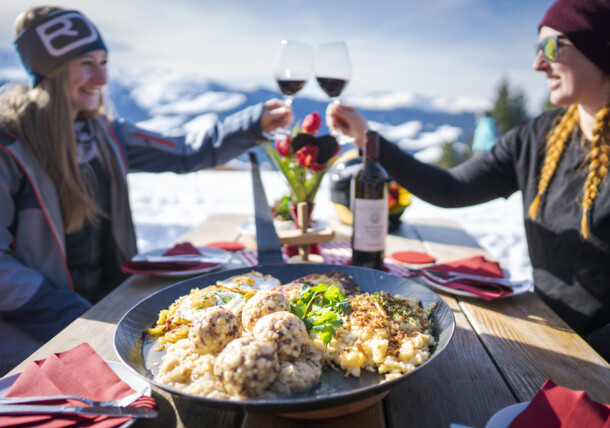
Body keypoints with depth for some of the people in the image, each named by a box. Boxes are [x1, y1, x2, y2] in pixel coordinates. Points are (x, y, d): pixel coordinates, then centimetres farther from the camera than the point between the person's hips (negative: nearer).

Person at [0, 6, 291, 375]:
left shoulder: (104, 135, 7)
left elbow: (184, 153, 12)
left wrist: (256, 122, 4)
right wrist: (78, 317, -19)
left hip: (110, 302, 6)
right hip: (39, 329, -5)